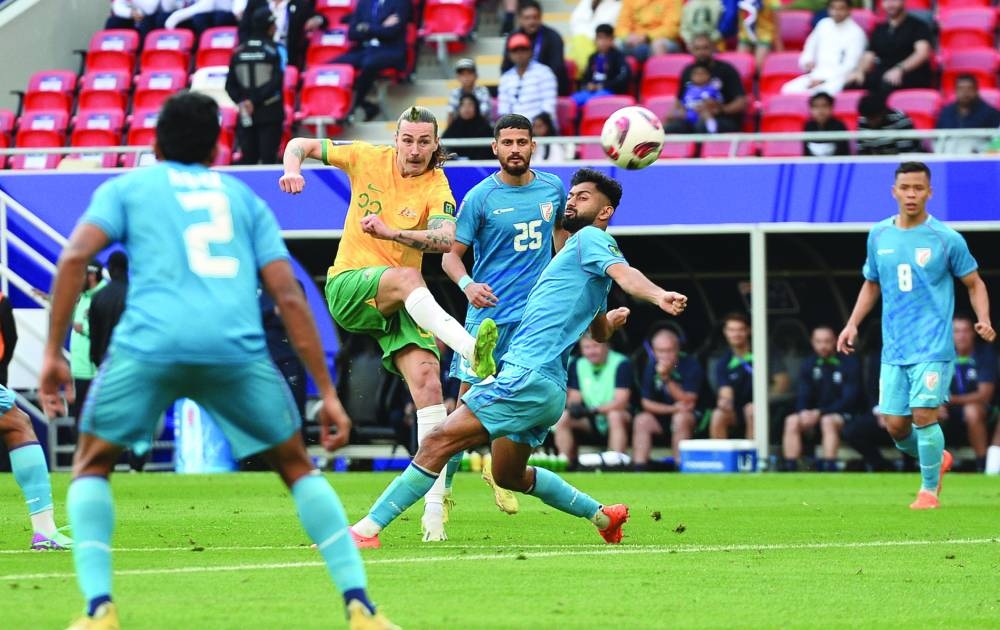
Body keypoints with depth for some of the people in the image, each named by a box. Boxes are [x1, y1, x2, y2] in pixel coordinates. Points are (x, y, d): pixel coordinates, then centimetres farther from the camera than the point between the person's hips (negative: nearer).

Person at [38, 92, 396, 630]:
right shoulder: (243, 197, 27)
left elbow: (75, 256, 4)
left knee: (92, 466, 19)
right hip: (237, 345, 2)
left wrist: (53, 353, 5)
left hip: (149, 342, -2)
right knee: (297, 467, 21)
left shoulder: (126, 187, 23)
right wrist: (328, 393, 16)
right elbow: (289, 296, 17)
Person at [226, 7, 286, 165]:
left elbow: (230, 85, 3)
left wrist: (241, 102, -3)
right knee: (268, 157, -3)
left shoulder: (239, 51, 4)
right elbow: (277, 81, -14)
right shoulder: (275, 50, -7)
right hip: (270, 113, -3)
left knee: (248, 158, 7)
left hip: (246, 115, 3)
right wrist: (256, 100, -12)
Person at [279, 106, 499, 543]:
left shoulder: (436, 188, -1)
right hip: (348, 286, -1)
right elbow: (302, 145, 13)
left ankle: (434, 511, -21)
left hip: (398, 306, 1)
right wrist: (293, 169, -10)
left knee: (428, 381, -18)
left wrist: (391, 232, -36)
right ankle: (472, 352, -59)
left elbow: (447, 239, -22)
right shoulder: (369, 159, 3)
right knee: (407, 279, -35)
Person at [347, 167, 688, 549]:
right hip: (545, 386, 11)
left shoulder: (590, 238, -2)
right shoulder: (580, 247, 26)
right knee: (509, 476, 25)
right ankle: (602, 515, 32)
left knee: (439, 442, -16)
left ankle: (367, 529, -20)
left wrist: (659, 296, -44)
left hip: (529, 376, -11)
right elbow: (600, 334, 39)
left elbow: (624, 274, -25)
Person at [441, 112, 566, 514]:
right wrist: (467, 284, -25)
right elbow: (451, 255, -5)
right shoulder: (480, 198, -7)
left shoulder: (552, 188, 5)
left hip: (537, 313, 4)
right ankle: (442, 486, 1)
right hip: (488, 312, -4)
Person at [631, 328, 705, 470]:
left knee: (680, 419, -35)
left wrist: (666, 378, -30)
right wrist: (673, 408, -17)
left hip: (693, 417, -4)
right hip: (664, 416, 4)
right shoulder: (652, 367, -2)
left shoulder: (690, 365, -15)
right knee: (642, 420, -21)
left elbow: (688, 402, -23)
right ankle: (638, 468, -26)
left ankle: (680, 469, -34)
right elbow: (647, 403, -2)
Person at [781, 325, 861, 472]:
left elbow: (849, 399, -11)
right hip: (816, 414, 5)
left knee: (827, 421, -38)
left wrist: (820, 413, -20)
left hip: (843, 415, -5)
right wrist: (804, 412, -17)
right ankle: (790, 468, -30)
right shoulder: (809, 365, 11)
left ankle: (829, 467, -43)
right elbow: (803, 396, 7)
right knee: (792, 421, -24)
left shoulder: (849, 364, -5)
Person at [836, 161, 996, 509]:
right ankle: (937, 460, 31)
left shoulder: (946, 238, -4)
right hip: (894, 349, 4)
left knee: (923, 414, -15)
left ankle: (929, 490, 3)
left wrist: (983, 320, -13)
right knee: (895, 426, 1)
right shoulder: (879, 235, 8)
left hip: (934, 347, -4)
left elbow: (974, 283, 4)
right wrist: (852, 324, 10)